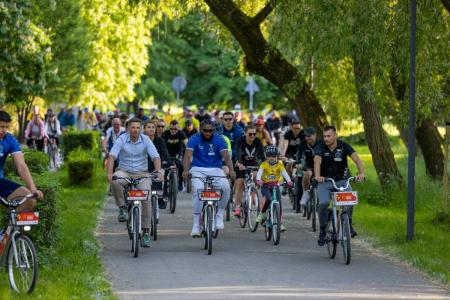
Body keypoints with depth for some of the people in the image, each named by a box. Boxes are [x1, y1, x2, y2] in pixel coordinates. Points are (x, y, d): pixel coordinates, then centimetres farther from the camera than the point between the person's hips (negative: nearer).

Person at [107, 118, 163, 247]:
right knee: (115, 181, -35)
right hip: (124, 171, -1)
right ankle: (122, 208, -14)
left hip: (142, 174, 1)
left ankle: (146, 232, -6)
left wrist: (158, 171, -31)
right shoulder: (122, 139, -8)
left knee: (146, 199, -16)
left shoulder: (145, 140, -5)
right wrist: (110, 172, -35)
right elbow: (112, 156, -18)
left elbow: (155, 157, -12)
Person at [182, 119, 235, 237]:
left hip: (215, 169, 1)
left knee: (225, 187, -28)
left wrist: (231, 170, -33)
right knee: (198, 190, -28)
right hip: (198, 170, -1)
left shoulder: (219, 139, -2)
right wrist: (186, 170, -36)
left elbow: (226, 156, -14)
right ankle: (196, 225, -22)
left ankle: (219, 215, -6)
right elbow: (188, 155, -17)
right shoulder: (195, 139, -4)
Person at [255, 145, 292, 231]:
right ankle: (262, 213, -5)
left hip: (275, 185, 2)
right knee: (268, 199, -30)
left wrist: (289, 181, -40)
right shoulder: (264, 164, -10)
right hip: (265, 186, -2)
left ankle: (280, 222, 6)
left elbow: (284, 173, -20)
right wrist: (258, 180, -46)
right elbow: (259, 172, -24)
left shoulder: (279, 164, -7)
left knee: (279, 203, -7)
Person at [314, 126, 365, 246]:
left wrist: (361, 173, -41)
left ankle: (349, 224, -7)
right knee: (323, 203, -24)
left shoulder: (344, 146, -10)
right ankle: (323, 231, -4)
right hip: (325, 181, 0)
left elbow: (356, 159, -22)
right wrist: (317, 176, -51)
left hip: (342, 180, 0)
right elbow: (317, 161, -31)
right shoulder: (321, 148, -13)